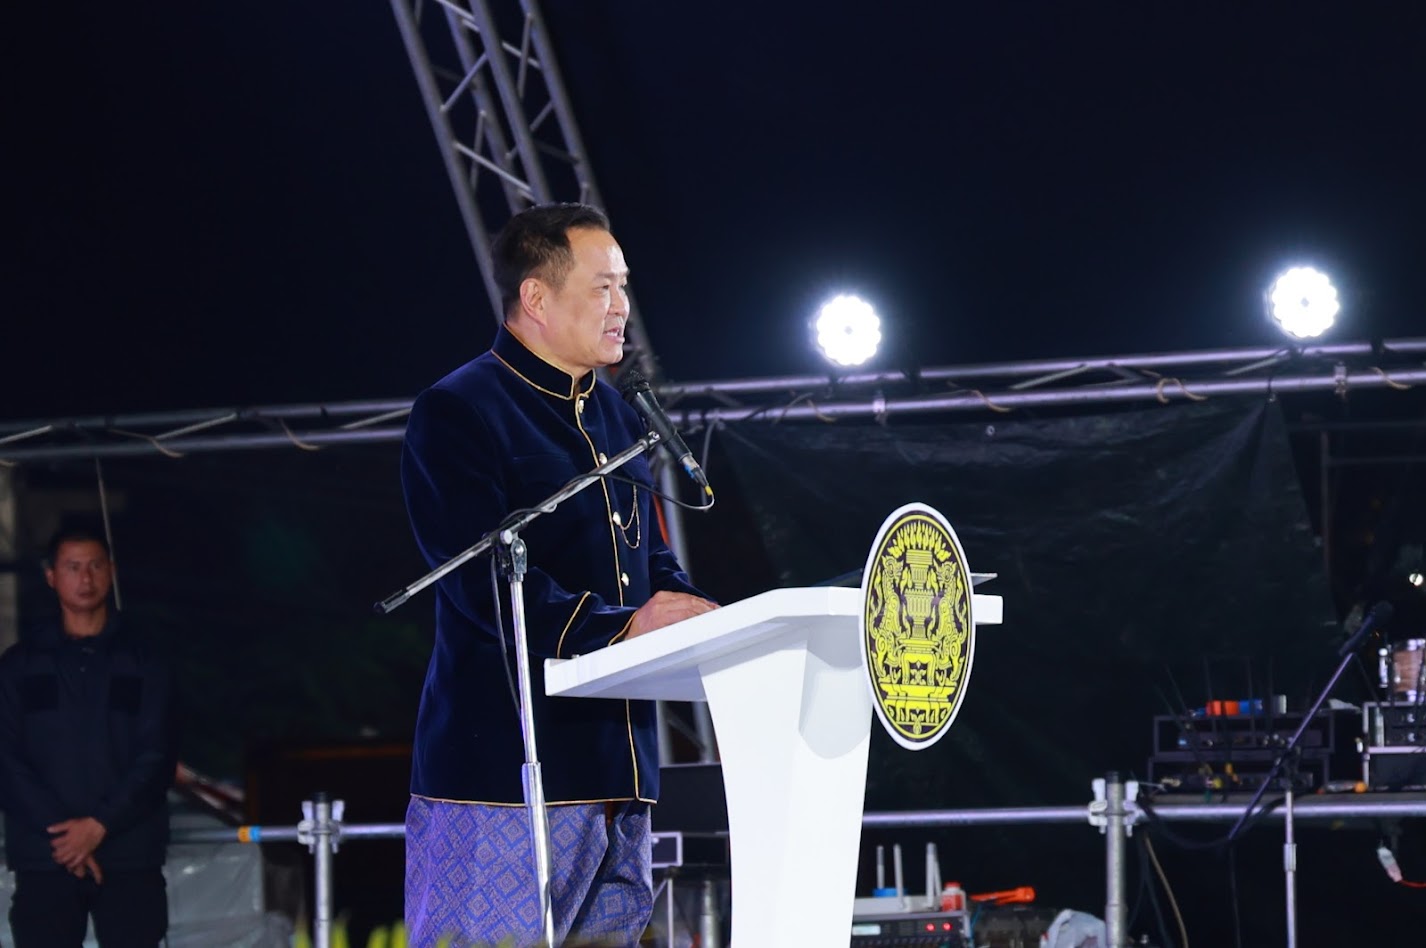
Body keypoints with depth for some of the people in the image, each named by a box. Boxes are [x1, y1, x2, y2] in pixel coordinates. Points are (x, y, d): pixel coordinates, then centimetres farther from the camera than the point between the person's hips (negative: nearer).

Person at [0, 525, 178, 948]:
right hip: (44, 857, 0)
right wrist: (61, 831, -11)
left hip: (130, 856, 0)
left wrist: (100, 825, -12)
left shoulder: (142, 664, 9)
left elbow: (156, 758, 1)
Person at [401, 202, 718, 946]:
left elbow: (655, 566, 23)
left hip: (616, 773, 8)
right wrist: (621, 626, -26)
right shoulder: (458, 414, -6)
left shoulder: (616, 419, 21)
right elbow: (486, 580, -17)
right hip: (502, 768, -8)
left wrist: (706, 621, 2)